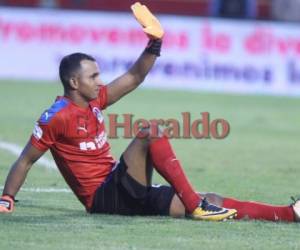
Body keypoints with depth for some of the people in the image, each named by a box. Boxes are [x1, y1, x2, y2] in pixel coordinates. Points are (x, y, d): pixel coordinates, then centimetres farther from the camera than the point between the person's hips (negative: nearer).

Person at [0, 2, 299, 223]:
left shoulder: (94, 102, 12)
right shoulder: (56, 117, -10)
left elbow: (134, 78, 17)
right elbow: (25, 161, -6)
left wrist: (155, 41, 6)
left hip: (125, 193, 8)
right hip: (103, 199, -8)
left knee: (211, 202, -3)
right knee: (151, 133, -26)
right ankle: (195, 207, -30)